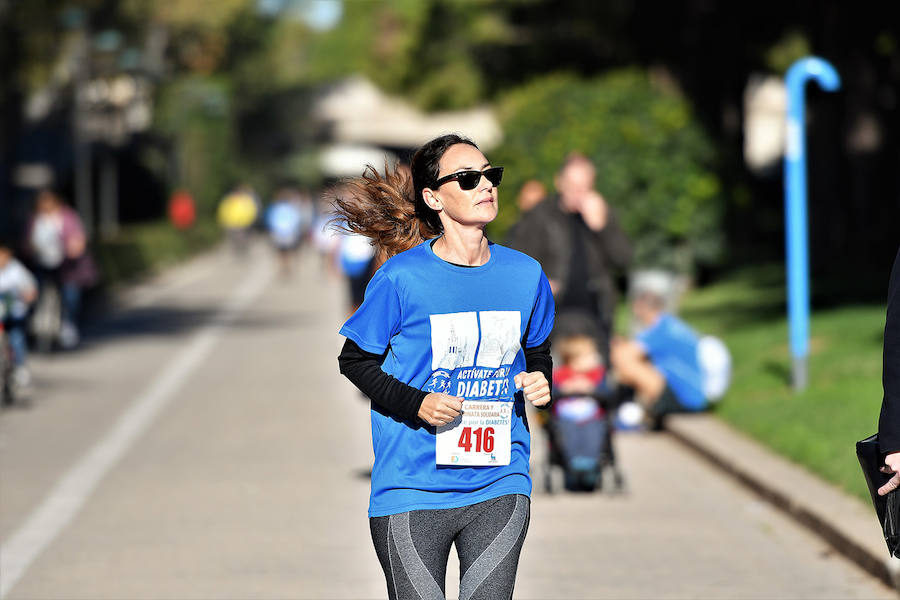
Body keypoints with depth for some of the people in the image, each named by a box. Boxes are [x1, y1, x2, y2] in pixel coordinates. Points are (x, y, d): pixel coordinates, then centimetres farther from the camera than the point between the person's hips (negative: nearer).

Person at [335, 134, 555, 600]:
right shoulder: (401, 278, -9)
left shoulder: (525, 274, 3)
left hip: (500, 487, 3)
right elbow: (355, 360, 1)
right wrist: (416, 404, -14)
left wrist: (539, 382, -2)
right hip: (413, 492, -3)